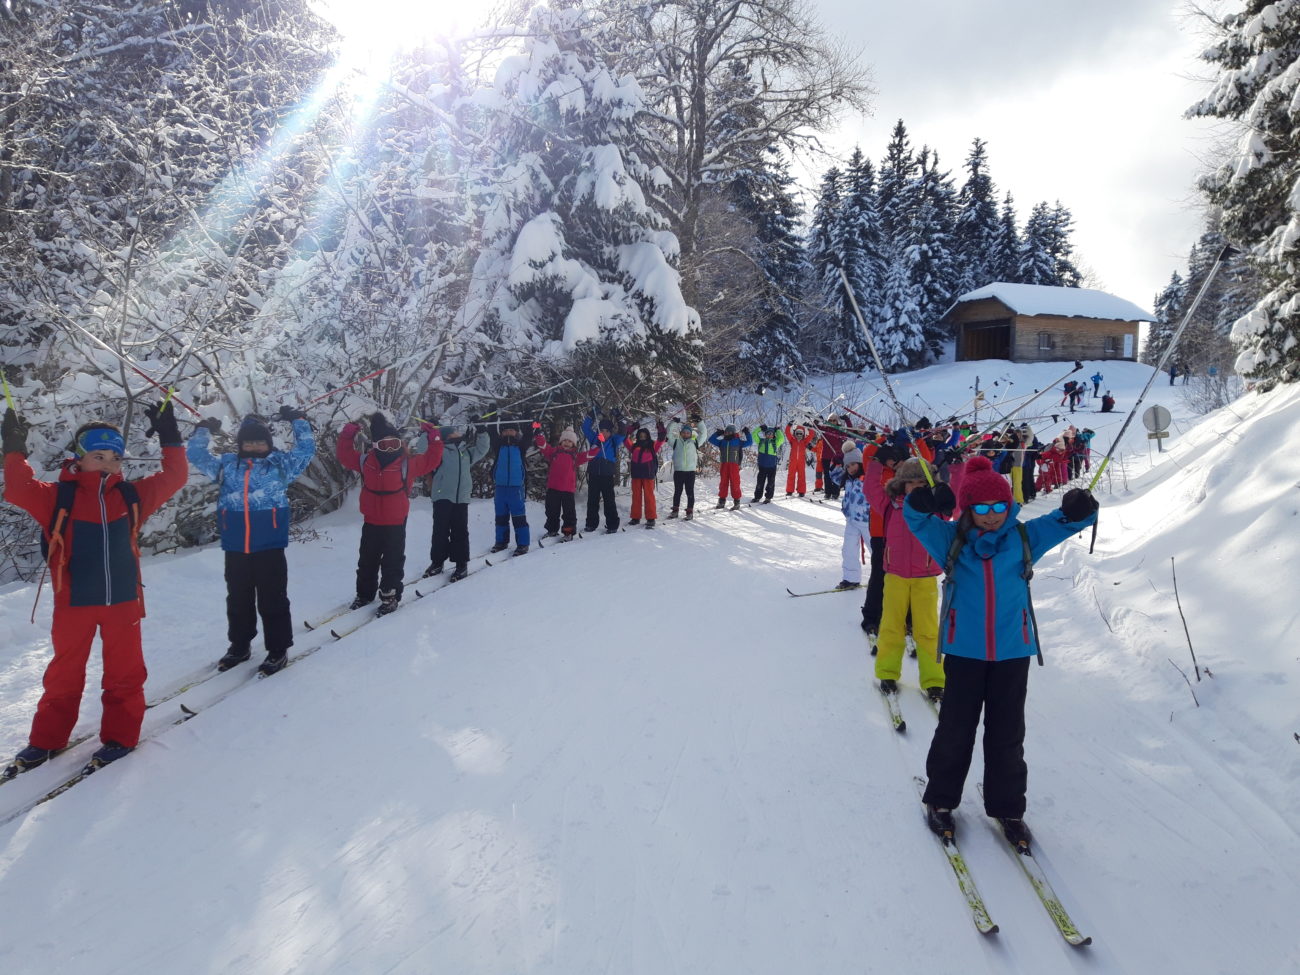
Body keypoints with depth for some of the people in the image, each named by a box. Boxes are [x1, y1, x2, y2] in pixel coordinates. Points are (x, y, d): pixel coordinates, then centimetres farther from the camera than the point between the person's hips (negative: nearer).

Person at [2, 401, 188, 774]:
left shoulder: (132, 495, 3)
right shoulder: (58, 496, -4)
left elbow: (173, 478, 9)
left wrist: (170, 439, 6)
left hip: (123, 599, 2)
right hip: (74, 601, -1)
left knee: (125, 672, 8)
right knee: (65, 673, 13)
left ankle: (120, 736, 22)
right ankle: (47, 739, 28)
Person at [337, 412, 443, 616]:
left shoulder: (408, 463, -9)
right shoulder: (366, 461, -2)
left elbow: (431, 460, -3)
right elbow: (344, 454, 10)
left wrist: (434, 439, -11)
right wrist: (347, 436, -1)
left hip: (396, 523, -3)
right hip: (371, 521, 3)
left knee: (393, 561, 4)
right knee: (367, 560, 17)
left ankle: (390, 596, 17)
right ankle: (365, 594, 33)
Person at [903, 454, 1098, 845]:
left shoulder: (1025, 537, 0)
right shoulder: (951, 540, -4)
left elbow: (1065, 521, 0)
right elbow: (916, 518, -12)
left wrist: (1078, 509, -24)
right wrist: (927, 503, -36)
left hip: (1013, 652, 1)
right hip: (964, 651, -1)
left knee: (1007, 735, 12)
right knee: (955, 730, 9)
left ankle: (1007, 808, 28)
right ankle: (941, 799, 27)